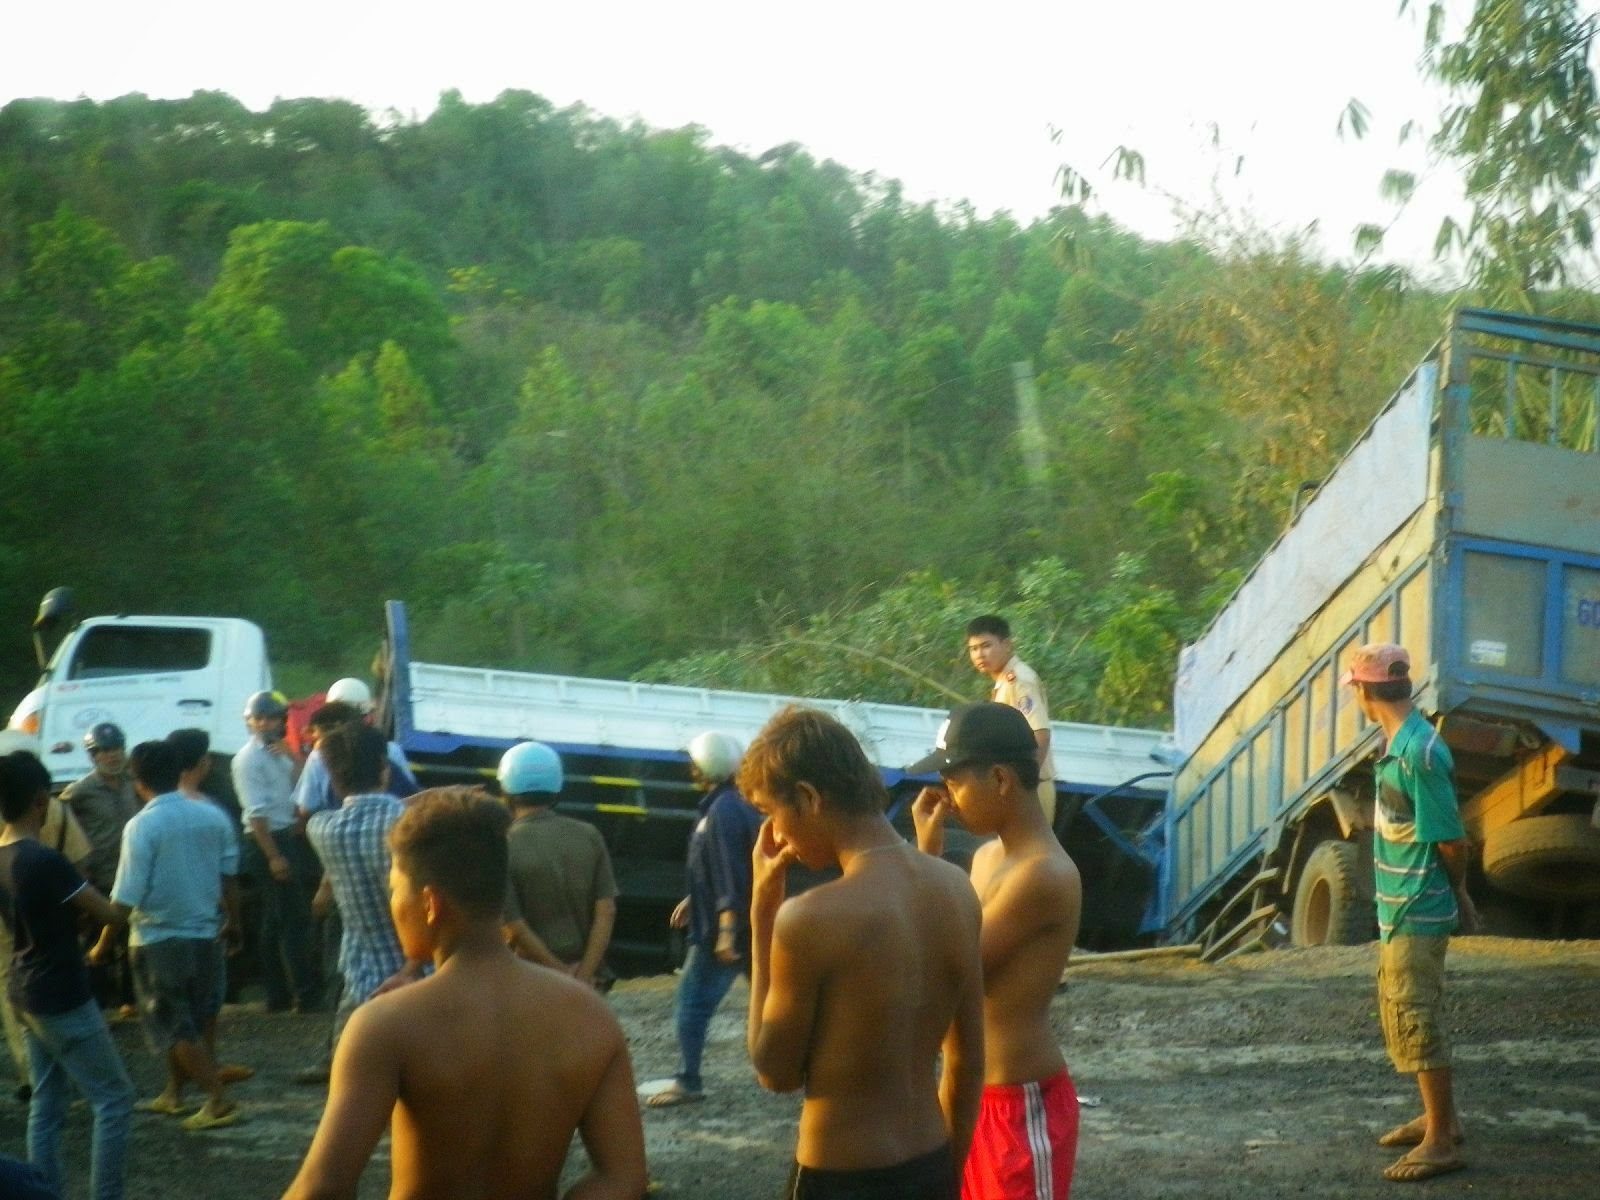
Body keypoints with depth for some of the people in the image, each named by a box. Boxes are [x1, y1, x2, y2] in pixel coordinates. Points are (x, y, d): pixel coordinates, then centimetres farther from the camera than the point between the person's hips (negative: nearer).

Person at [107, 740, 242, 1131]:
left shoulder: (142, 826, -16)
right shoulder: (212, 817, 0)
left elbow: (127, 897, -17)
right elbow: (228, 874, 11)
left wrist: (103, 944, -7)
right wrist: (230, 916, 28)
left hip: (159, 940, -6)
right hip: (205, 934, 6)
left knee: (173, 1027, 2)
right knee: (188, 1021, 20)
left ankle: (220, 1101, -4)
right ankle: (173, 1094, 30)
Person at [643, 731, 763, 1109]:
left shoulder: (722, 812, -18)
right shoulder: (742, 806, 12)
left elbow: (731, 875, -24)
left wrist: (726, 931, -26)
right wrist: (693, 900, 30)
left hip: (723, 927, -10)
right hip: (755, 926, 10)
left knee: (692, 1000, -3)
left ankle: (688, 1081, -1)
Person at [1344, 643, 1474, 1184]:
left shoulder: (1418, 751, -23)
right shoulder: (1400, 742, 8)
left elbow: (1452, 841, -19)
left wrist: (1455, 892, -1)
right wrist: (1457, 894, 11)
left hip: (1417, 911, -10)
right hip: (1400, 909, 10)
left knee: (1416, 1020, -5)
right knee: (1399, 1012, 19)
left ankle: (1442, 1142, 2)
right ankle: (1437, 1116, 32)